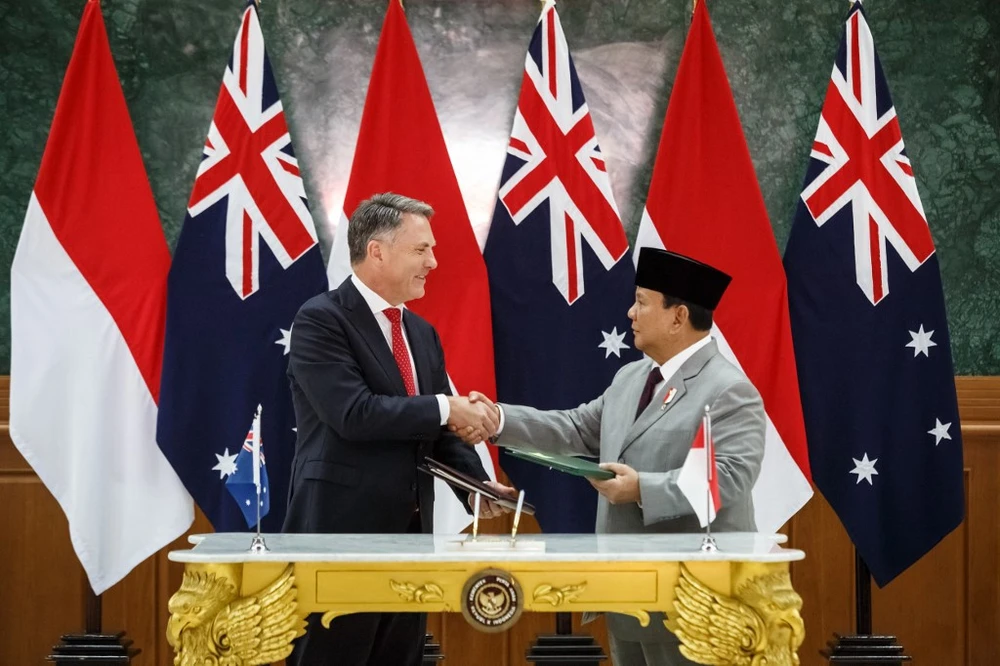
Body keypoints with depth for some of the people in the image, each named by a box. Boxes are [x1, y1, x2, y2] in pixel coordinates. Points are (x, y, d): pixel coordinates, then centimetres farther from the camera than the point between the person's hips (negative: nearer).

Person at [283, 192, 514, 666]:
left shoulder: (422, 333, 15)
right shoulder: (321, 320, -10)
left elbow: (438, 429, 15)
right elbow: (352, 413, -22)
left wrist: (474, 482, -2)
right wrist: (444, 408, -17)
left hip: (409, 532, 8)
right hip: (342, 533, -8)